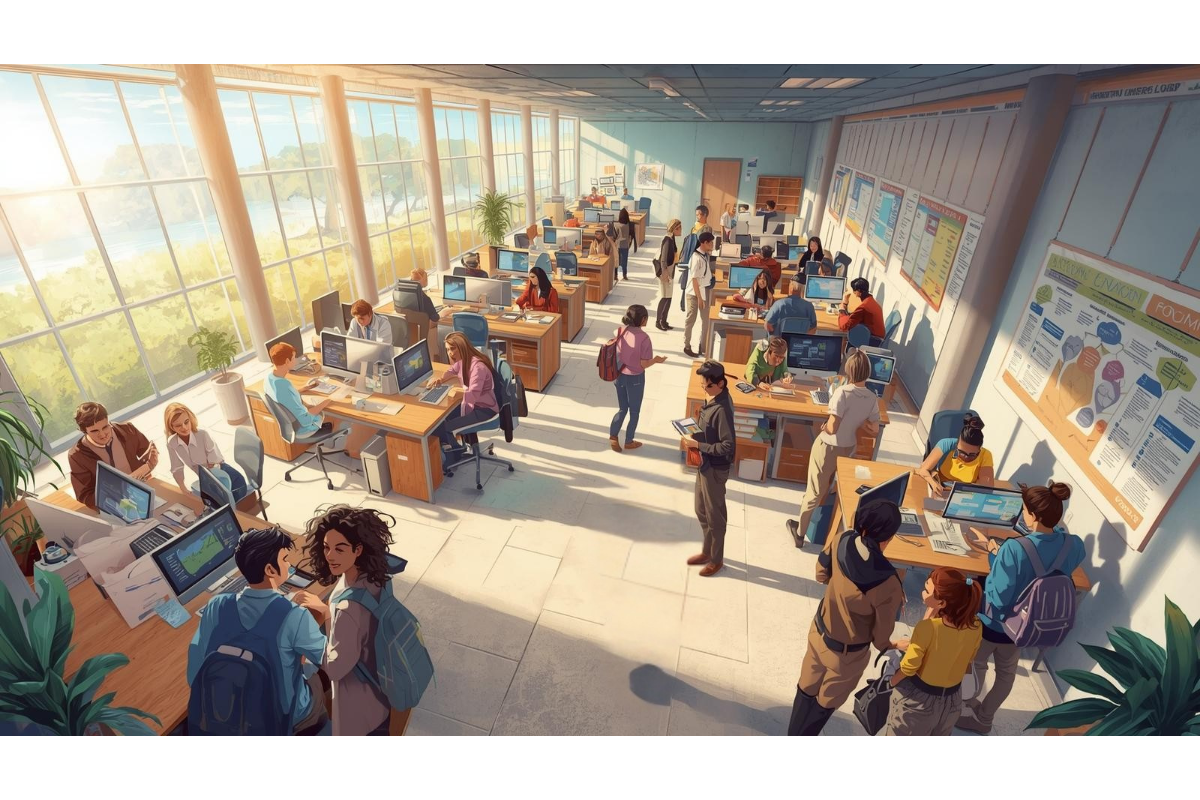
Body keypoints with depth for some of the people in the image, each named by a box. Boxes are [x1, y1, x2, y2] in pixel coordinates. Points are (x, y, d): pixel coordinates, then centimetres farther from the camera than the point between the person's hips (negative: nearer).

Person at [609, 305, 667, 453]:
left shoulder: (619, 332, -6)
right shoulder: (643, 337, -21)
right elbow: (644, 364, -17)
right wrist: (656, 360, 1)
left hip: (619, 375, 5)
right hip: (635, 379, -5)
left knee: (622, 409, 23)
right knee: (634, 412, 16)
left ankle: (613, 436, 20)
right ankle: (629, 442, 28)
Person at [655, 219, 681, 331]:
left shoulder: (672, 239, 11)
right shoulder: (668, 240, -18)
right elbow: (663, 258, -21)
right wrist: (664, 273, -22)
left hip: (670, 271, 9)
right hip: (665, 271, -9)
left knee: (668, 297, 13)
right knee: (664, 297, -3)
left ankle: (663, 321, 21)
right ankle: (658, 321, 6)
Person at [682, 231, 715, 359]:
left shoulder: (705, 255, 6)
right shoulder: (697, 257, -20)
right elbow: (694, 279, -20)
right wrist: (699, 297, -19)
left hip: (703, 292, 8)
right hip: (694, 294, -8)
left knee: (706, 319, 11)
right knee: (691, 320, 3)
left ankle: (703, 347, 22)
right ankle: (687, 347, 16)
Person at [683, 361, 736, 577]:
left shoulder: (722, 409, -28)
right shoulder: (712, 399, 1)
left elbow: (728, 446, -27)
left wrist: (698, 444, -24)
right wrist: (694, 433, -1)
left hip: (715, 468, -9)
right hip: (705, 463, 9)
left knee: (715, 515, 9)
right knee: (702, 511, 21)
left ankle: (716, 559, 29)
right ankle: (707, 551, 40)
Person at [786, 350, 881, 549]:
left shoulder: (842, 392, -27)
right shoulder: (872, 398, -9)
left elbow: (832, 428, -29)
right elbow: (874, 430, -1)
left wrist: (824, 426, -8)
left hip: (828, 446, -5)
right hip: (848, 447, 6)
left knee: (814, 491, 7)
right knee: (826, 484, 31)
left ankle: (799, 533, 20)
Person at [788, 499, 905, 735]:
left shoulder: (840, 541, -23)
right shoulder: (888, 585, -37)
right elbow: (881, 633, -17)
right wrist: (885, 645, 5)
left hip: (819, 631, 4)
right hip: (847, 652, -4)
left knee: (807, 687, 28)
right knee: (827, 701, 25)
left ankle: (792, 735, 53)